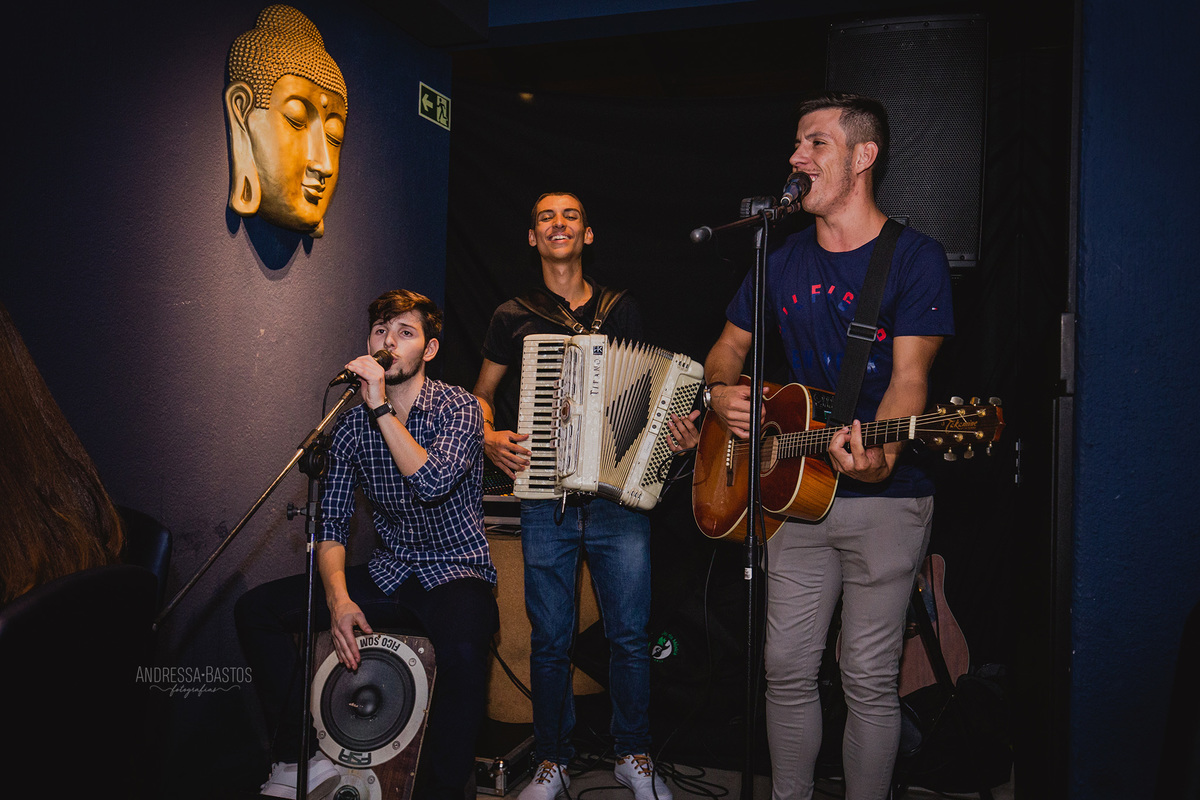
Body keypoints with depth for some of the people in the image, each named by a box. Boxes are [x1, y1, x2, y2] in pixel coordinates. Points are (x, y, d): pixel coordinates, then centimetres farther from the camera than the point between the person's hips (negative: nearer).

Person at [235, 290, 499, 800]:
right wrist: (338, 597, -14)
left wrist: (382, 407, -27)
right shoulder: (353, 424, 4)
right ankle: (301, 757, 5)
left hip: (456, 572, -5)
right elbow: (331, 521, 2)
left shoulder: (457, 407, -9)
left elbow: (433, 482, -28)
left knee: (463, 647, -38)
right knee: (256, 610, -6)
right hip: (389, 576, 5)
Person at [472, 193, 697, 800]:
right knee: (550, 640, 6)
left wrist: (677, 435, -3)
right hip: (546, 502, 0)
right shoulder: (514, 317, 8)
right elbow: (480, 395, 16)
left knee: (629, 635, 5)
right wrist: (490, 438, -3)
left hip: (620, 498, 1)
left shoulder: (622, 311, 10)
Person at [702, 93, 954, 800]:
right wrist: (722, 393, -4)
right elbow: (728, 348, 19)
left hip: (887, 502, -4)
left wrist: (877, 458, -33)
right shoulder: (782, 263, 10)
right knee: (788, 671, 9)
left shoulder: (916, 258, -5)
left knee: (870, 680, 4)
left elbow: (908, 376, -14)